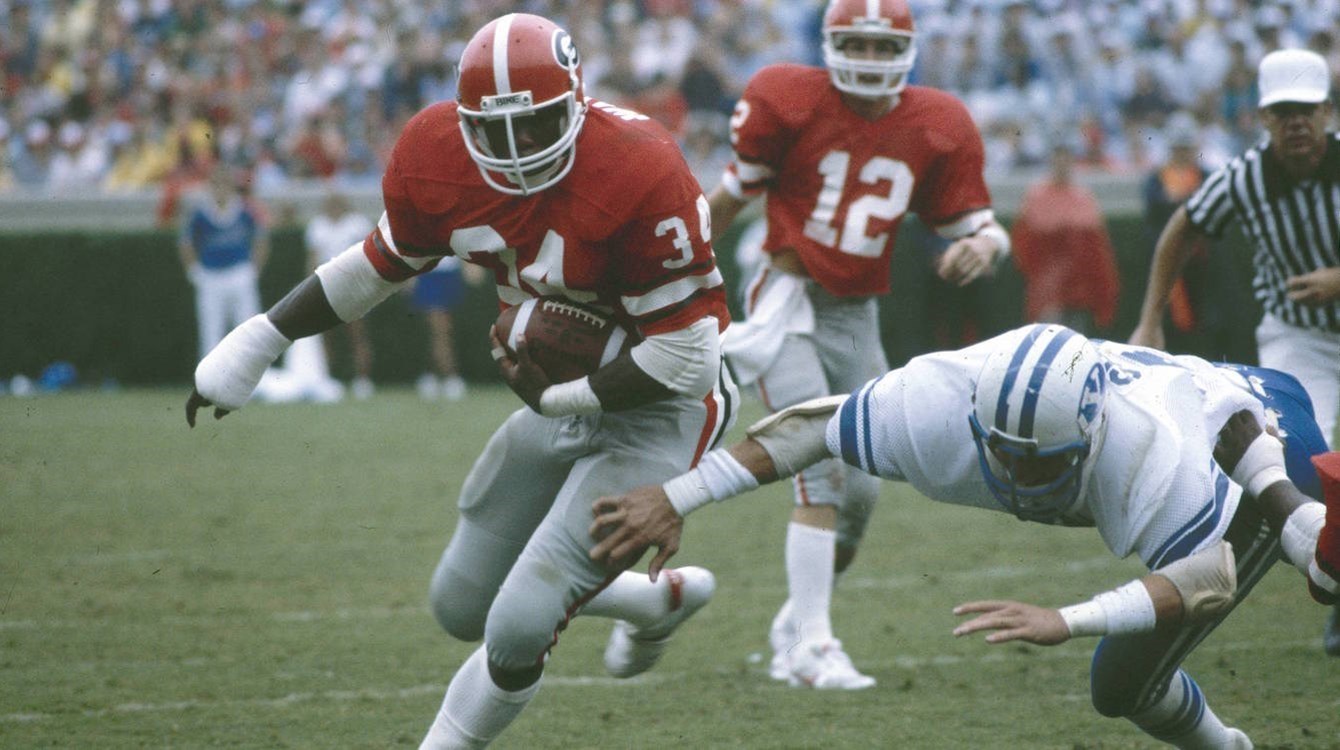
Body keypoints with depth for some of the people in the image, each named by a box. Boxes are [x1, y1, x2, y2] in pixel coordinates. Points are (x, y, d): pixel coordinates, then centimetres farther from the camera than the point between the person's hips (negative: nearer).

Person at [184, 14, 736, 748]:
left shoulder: (637, 176, -31)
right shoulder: (437, 158, -13)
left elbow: (685, 356, -25)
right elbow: (381, 265, 8)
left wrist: (556, 398, -19)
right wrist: (256, 344, 8)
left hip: (655, 408, -7)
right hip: (562, 395, 7)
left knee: (518, 627, -15)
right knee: (462, 605, 17)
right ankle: (660, 600, 38)